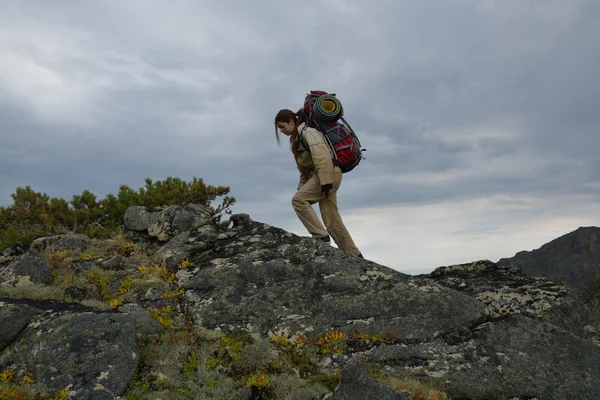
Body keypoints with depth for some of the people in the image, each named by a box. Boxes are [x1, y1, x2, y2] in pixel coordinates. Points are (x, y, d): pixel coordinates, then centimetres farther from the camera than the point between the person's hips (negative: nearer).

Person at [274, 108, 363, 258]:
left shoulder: (308, 132, -11)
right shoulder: (297, 138, 19)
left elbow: (323, 157, -22)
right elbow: (304, 168, 22)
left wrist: (325, 182, -28)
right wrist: (302, 188, 18)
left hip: (329, 173, -10)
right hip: (323, 175, 10)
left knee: (298, 200, -17)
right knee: (332, 219, 6)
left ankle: (320, 235, -14)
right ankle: (353, 254, 10)